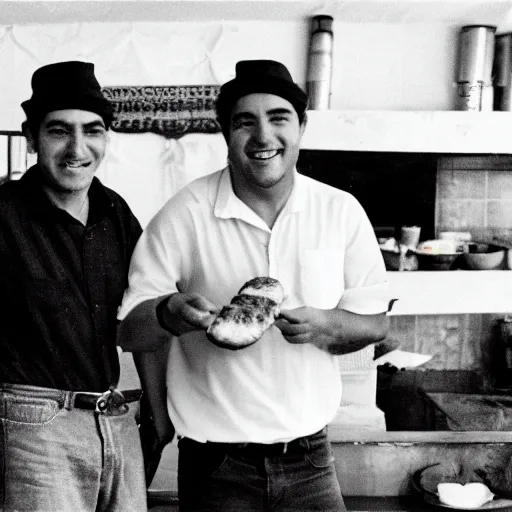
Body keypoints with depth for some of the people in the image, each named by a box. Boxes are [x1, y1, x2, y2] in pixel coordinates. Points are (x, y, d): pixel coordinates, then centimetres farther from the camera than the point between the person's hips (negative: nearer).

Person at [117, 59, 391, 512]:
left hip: (309, 458, 2)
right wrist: (168, 314, -31)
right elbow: (129, 332, -9)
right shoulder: (185, 215, -11)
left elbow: (375, 322, 2)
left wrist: (325, 325, -19)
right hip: (216, 463, -1)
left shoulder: (342, 211, -4)